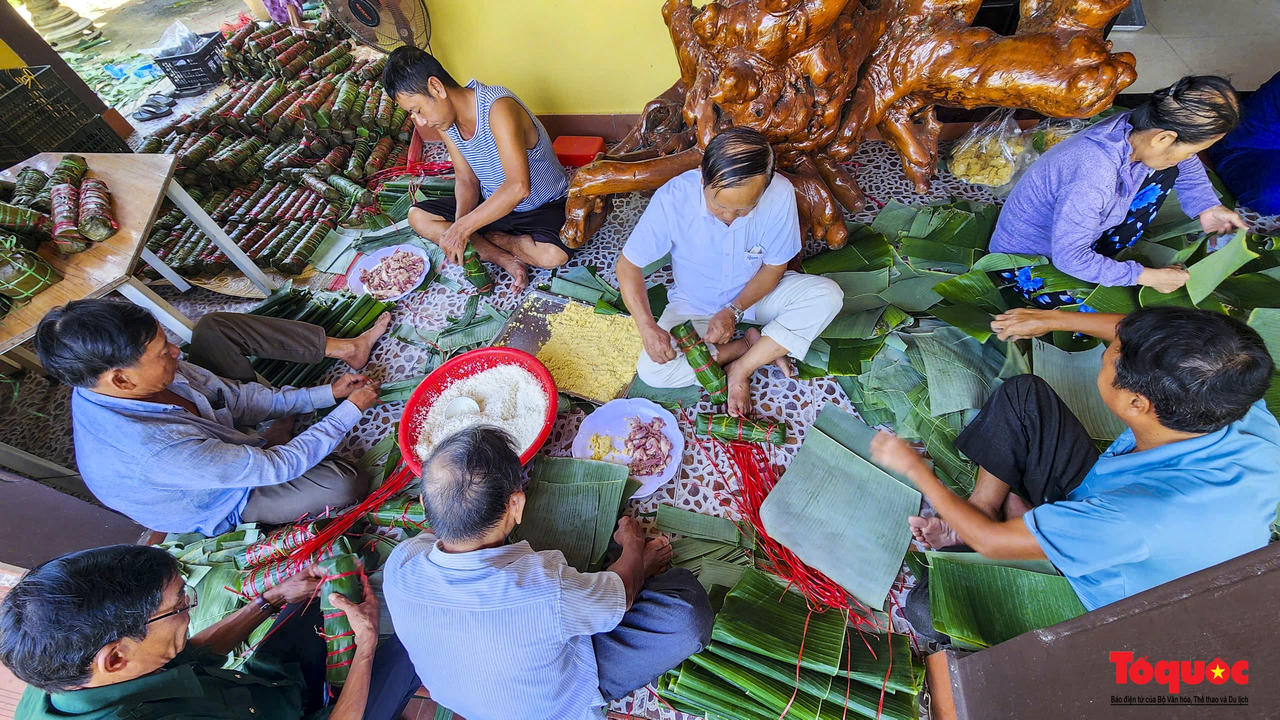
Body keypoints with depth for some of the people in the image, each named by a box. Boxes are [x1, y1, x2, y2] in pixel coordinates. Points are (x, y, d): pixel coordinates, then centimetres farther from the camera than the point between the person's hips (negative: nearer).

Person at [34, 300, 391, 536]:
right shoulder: (157, 451, -44)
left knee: (214, 324, -4)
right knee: (343, 481, -35)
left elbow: (236, 398, -11)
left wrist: (325, 393, -13)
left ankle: (344, 347, -8)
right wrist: (351, 410, -25)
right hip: (223, 505, -8)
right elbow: (278, 466, -34)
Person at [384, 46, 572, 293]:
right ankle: (505, 258, -15)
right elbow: (467, 180, -1)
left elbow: (518, 187, -40)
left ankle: (487, 239, -7)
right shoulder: (445, 121, -5)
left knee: (553, 255, -37)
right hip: (492, 203, 7)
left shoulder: (498, 108, -31)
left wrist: (463, 228, -36)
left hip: (544, 207, -7)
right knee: (417, 216, -3)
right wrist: (460, 224, -21)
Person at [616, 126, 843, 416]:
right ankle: (756, 345, -6)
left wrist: (733, 311, -25)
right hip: (696, 304, 0)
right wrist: (647, 327, -32)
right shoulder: (672, 198, -28)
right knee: (652, 370, -22)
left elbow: (774, 267, -11)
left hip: (757, 292, 1)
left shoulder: (780, 194, -25)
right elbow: (628, 264, -19)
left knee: (827, 295, -25)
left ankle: (741, 369, -15)